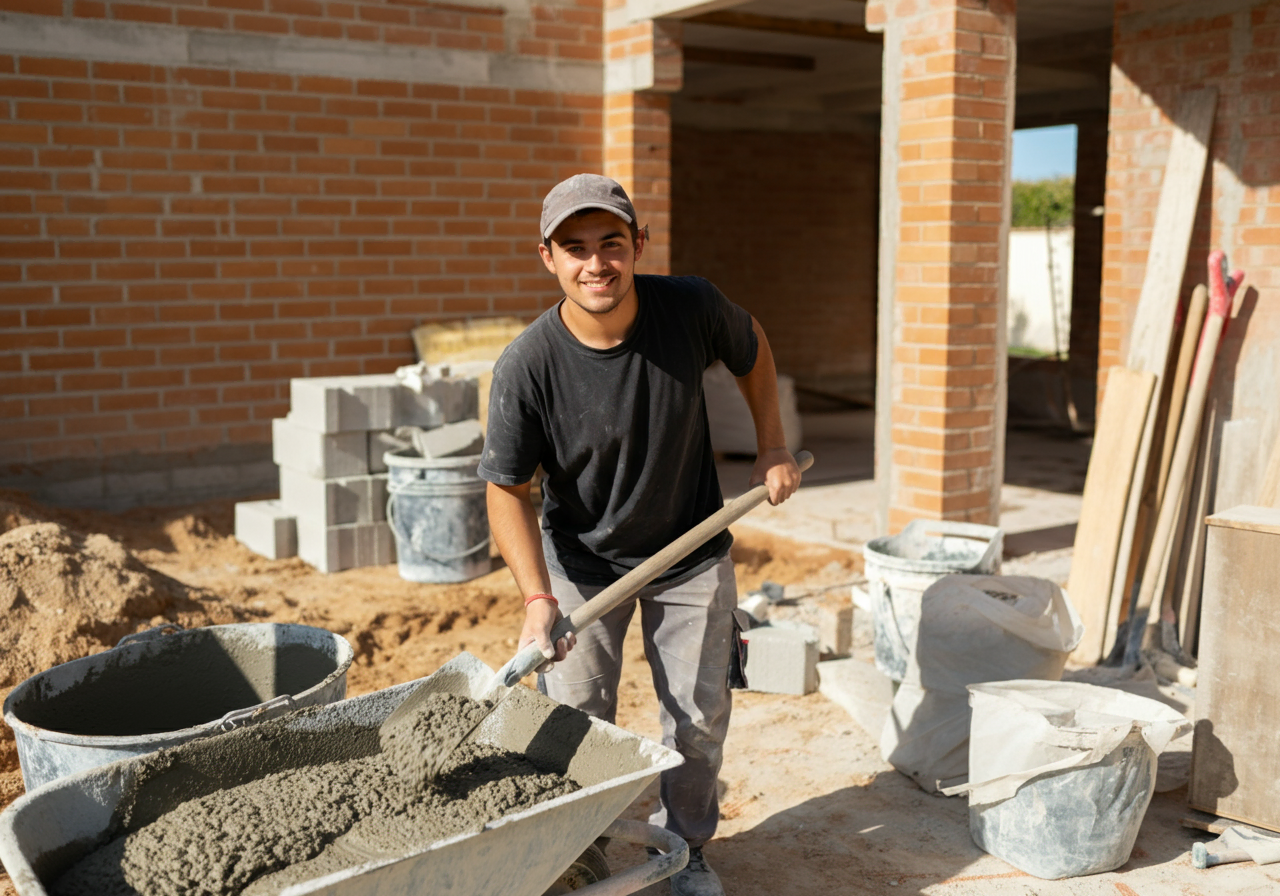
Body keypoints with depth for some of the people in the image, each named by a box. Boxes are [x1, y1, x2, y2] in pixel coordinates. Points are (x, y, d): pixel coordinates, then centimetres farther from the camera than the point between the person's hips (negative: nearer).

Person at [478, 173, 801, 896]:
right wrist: (538, 599, -24)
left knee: (699, 718, 8)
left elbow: (751, 348, 4)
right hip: (581, 560, -1)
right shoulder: (527, 367, -25)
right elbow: (508, 490, -16)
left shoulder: (691, 308, -20)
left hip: (691, 552, 2)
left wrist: (774, 449, 3)